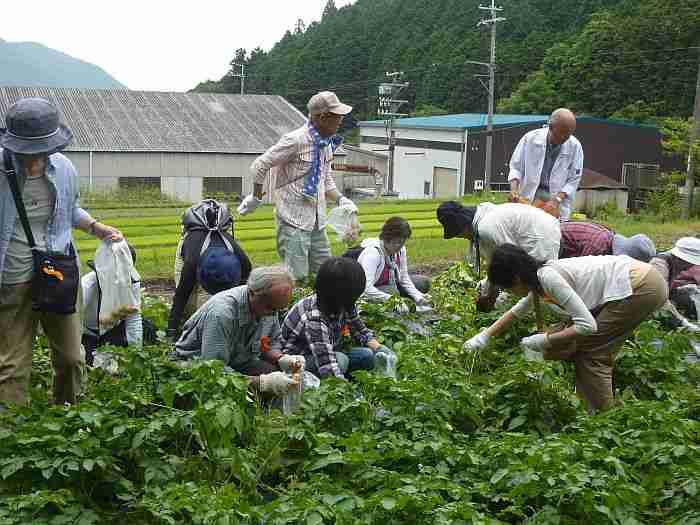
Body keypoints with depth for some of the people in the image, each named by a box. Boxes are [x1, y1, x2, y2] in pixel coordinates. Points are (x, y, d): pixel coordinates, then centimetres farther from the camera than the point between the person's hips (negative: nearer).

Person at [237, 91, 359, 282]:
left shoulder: (327, 143, 9)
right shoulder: (295, 140, -17)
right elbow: (259, 166, -10)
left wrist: (340, 199, 4)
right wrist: (256, 197, 1)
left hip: (317, 223, 8)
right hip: (294, 222, -8)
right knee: (297, 277, -9)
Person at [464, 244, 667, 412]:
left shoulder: (548, 277, -19)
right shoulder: (539, 276, 9)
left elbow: (587, 325, -22)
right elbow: (517, 311, 27)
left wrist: (546, 340, -12)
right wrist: (485, 336, 29)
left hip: (642, 287, -9)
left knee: (591, 351, -2)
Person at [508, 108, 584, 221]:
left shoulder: (575, 146, -5)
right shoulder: (530, 138, -4)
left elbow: (573, 180, -2)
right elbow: (516, 166, 4)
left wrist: (556, 200, -15)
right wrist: (514, 188, -13)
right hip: (529, 197, 0)